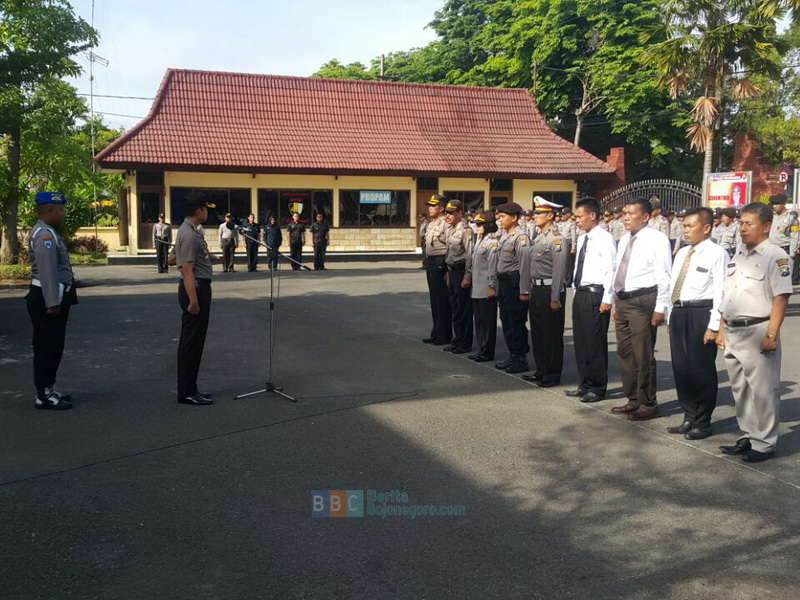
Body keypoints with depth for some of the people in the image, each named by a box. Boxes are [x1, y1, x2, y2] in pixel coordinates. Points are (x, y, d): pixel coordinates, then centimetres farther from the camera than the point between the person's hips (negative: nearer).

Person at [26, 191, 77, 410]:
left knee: (53, 347, 16)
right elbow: (47, 272, -23)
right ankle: (44, 396, 3)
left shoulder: (49, 233, 15)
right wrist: (52, 303, -25)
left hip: (54, 299, 10)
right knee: (47, 348, -4)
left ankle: (48, 390, 26)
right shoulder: (45, 235, -18)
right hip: (48, 300, -10)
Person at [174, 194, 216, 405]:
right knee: (192, 342, -6)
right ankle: (187, 392, -1)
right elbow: (187, 270, -24)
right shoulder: (189, 235, -18)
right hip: (195, 288, -11)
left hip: (199, 287, 11)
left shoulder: (192, 231, 15)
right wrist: (193, 300, -27)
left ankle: (188, 389, 21)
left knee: (191, 341, 14)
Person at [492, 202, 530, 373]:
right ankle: (512, 356, 24)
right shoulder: (504, 236, 14)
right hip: (503, 282, 9)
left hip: (515, 282, -9)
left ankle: (521, 359, 7)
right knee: (506, 320, 14)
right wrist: (495, 284, 19)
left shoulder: (521, 237, -14)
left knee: (516, 321, -3)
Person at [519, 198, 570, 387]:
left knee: (552, 334, 1)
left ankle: (553, 375, 11)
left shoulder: (558, 240, -14)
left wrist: (555, 298, -20)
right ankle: (541, 371, 27)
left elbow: (559, 271, -18)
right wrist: (525, 290, 15)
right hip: (536, 290, 9)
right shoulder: (537, 238, 13)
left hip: (550, 290, -9)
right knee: (537, 332, 15)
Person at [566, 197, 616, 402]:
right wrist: (577, 291, 16)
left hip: (596, 294, -8)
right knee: (580, 341, 13)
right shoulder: (582, 239, 14)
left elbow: (611, 270, -15)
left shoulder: (605, 239, -11)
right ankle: (584, 384, 24)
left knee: (595, 343, -2)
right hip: (580, 293, 9)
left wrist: (607, 299, -18)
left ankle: (597, 388, 8)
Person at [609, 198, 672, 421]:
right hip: (623, 300, 8)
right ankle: (633, 400, 26)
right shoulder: (624, 240, 15)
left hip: (643, 301, -8)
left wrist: (660, 308, -16)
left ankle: (648, 405, 8)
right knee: (625, 353, 14)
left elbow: (664, 276, -12)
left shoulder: (657, 239, -8)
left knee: (643, 356, -4)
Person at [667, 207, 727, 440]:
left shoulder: (717, 254, -8)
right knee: (680, 367, 12)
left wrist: (714, 325, -17)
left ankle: (702, 423, 13)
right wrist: (671, 317, 15)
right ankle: (689, 418, 26)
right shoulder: (682, 253, 15)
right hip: (678, 312, 7)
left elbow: (721, 291, -13)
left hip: (701, 314, -7)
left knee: (701, 369, 0)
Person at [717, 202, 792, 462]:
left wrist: (771, 335, -19)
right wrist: (722, 329, 15)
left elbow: (781, 298, -14)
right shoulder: (739, 254, 15)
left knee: (762, 390, -2)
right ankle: (748, 437, 27)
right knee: (740, 389, 15)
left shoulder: (775, 256, -9)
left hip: (757, 331, -8)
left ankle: (764, 443, 9)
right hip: (733, 332, 8)